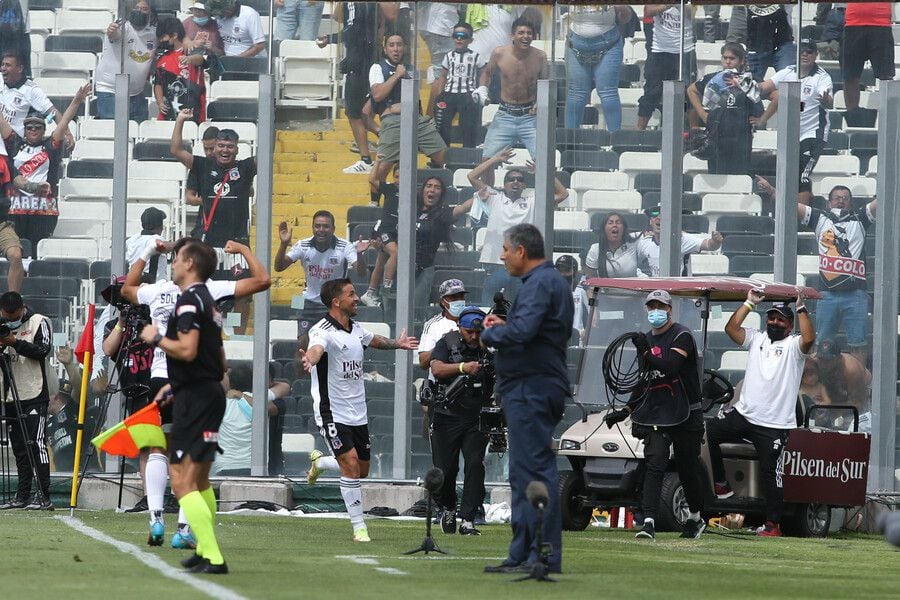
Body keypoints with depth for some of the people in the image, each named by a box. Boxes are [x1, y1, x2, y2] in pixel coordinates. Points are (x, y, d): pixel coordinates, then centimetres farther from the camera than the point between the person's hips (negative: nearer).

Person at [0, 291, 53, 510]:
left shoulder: (39, 322, -2)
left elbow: (43, 349, -14)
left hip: (34, 396, -6)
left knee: (36, 443, -11)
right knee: (19, 449, 8)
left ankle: (43, 496, -13)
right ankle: (22, 496, 11)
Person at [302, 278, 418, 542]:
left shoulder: (356, 330, 9)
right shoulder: (323, 331, -17)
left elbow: (374, 340, 33)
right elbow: (316, 349, -41)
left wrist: (397, 343, 48)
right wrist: (310, 360, -64)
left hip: (358, 414, 8)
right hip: (332, 413, -8)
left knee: (362, 470, 13)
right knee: (351, 465, -17)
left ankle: (319, 462, 41)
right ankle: (359, 527, -8)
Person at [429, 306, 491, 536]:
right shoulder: (447, 343, -1)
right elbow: (437, 369, -16)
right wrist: (463, 367, -32)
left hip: (477, 419, 1)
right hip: (447, 416, -1)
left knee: (475, 465, -13)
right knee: (444, 469, 3)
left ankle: (467, 521, -11)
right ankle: (448, 509, 31)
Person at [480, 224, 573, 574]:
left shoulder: (540, 283, -13)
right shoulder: (549, 281, 20)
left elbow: (523, 331, -27)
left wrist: (490, 335, -9)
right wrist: (503, 327, 9)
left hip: (531, 388, -11)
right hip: (531, 390, 11)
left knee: (535, 471, -12)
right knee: (524, 472, 14)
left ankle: (545, 556, -14)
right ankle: (522, 554, 18)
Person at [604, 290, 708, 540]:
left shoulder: (682, 336, -7)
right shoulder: (647, 340, 15)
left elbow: (670, 367, -24)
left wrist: (646, 354, -35)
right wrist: (626, 411, 18)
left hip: (684, 415, -5)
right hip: (655, 414, 5)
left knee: (687, 469, 7)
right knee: (654, 465, -12)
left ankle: (695, 518, 29)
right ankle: (649, 522, -21)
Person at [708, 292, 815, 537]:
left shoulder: (793, 346, 1)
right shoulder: (756, 339, 14)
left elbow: (809, 338, -21)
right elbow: (731, 328, 2)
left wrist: (801, 309, -17)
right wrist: (749, 303, 2)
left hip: (775, 425, -5)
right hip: (744, 414, 5)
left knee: (770, 474, -3)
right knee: (708, 432, -8)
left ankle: (773, 525, 4)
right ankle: (721, 484, 5)